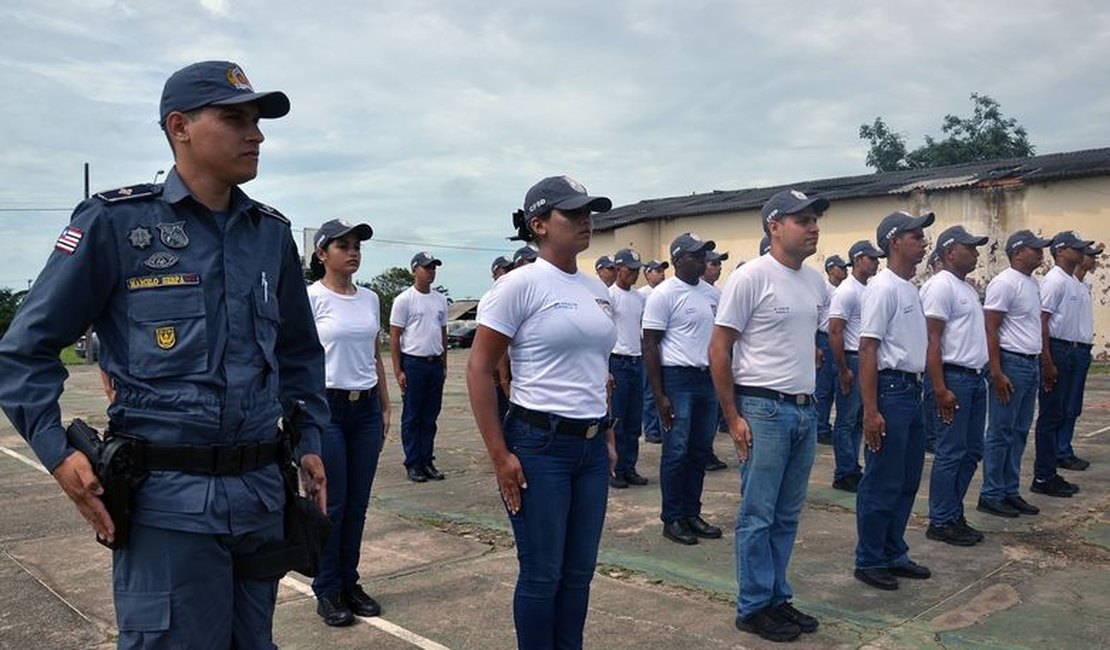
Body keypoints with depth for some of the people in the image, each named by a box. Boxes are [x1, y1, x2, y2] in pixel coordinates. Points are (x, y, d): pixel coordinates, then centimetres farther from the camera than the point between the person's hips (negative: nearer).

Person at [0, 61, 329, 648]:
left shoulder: (271, 232, 8)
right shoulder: (117, 222, -6)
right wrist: (57, 452, -11)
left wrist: (310, 440, 12)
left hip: (262, 490, 5)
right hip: (168, 499, -5)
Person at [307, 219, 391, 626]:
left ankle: (349, 583, 25)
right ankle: (327, 592, 17)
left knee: (357, 503, 11)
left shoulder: (369, 298, 9)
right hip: (327, 408, -5)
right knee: (332, 504, 3)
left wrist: (385, 407, 15)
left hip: (366, 408, 5)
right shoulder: (310, 297, -7)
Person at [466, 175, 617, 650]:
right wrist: (500, 455, -14)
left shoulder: (597, 289, 10)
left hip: (592, 446, 7)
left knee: (579, 571, 15)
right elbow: (478, 369, -11)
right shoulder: (520, 284, -11)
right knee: (542, 574, 6)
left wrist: (608, 436, 16)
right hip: (539, 444, -6)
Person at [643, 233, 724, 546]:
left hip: (708, 378, 7)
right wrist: (659, 396, -14)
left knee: (700, 451, 11)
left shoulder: (711, 293, 12)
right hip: (677, 379, -7)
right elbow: (650, 346, -10)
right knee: (676, 452, -1)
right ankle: (672, 519, 11)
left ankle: (692, 514, 23)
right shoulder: (664, 294, -8)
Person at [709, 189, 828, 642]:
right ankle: (753, 607, 15)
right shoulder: (751, 277, -12)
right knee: (758, 516, 2)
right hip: (763, 410, -7)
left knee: (787, 516, 15)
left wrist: (808, 396, 16)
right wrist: (733, 417, -13)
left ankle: (777, 599, 28)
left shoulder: (815, 282, 10)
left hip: (804, 410, 8)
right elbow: (718, 351, -12)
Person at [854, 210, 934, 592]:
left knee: (907, 482, 16)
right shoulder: (883, 288, -14)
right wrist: (871, 411, -22)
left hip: (913, 391, 10)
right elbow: (868, 350, -18)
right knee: (882, 484, -1)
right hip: (891, 389, -10)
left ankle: (894, 555, 28)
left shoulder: (911, 289, 15)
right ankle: (868, 561, 11)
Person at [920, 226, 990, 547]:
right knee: (951, 454, -3)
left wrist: (984, 375, 14)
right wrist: (941, 389, -22)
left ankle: (954, 514, 23)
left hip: (976, 378, 10)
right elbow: (931, 340, -18)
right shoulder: (940, 285, -12)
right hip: (954, 377, -10)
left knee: (971, 451, 13)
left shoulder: (968, 288, 17)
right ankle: (941, 523, 7)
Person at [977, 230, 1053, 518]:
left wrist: (1040, 364, 15)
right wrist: (997, 374, -21)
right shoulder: (1004, 283, -13)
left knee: (1019, 433, 13)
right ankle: (991, 495, 6)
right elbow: (990, 330, -17)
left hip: (1031, 364, 9)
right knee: (1000, 434, -2)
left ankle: (1010, 492, 21)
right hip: (1011, 364, -9)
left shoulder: (1032, 283, 14)